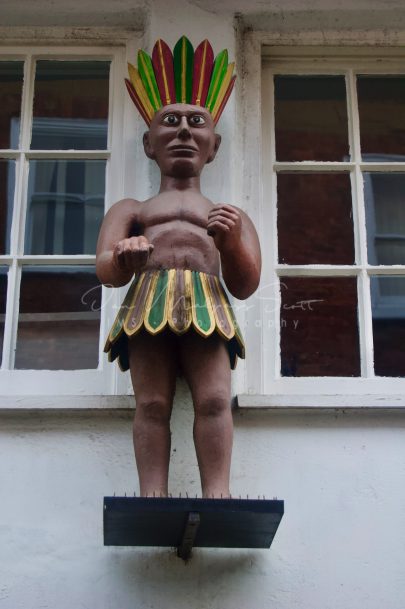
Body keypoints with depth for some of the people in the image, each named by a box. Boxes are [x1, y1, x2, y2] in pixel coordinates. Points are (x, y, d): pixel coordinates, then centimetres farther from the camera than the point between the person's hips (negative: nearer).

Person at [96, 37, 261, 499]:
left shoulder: (230, 216, 30)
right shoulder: (131, 209, 29)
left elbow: (245, 286, 16)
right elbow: (104, 271, 11)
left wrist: (233, 244, -8)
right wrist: (122, 260, -16)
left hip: (208, 304, 0)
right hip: (147, 299, 0)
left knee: (214, 400, -23)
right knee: (152, 404, -20)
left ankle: (217, 500, -32)